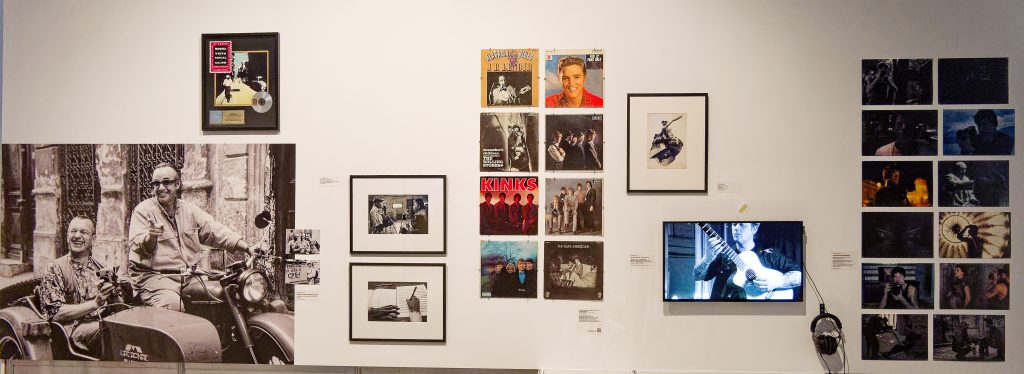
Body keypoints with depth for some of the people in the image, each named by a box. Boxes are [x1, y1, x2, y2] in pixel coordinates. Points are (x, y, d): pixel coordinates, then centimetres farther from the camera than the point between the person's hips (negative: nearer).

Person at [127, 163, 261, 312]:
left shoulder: (189, 209, 14)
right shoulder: (143, 211, -1)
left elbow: (216, 231, 6)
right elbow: (136, 246, -12)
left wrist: (247, 248, -6)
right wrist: (151, 237, -36)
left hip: (189, 276, 5)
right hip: (153, 277, -5)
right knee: (173, 304, -33)